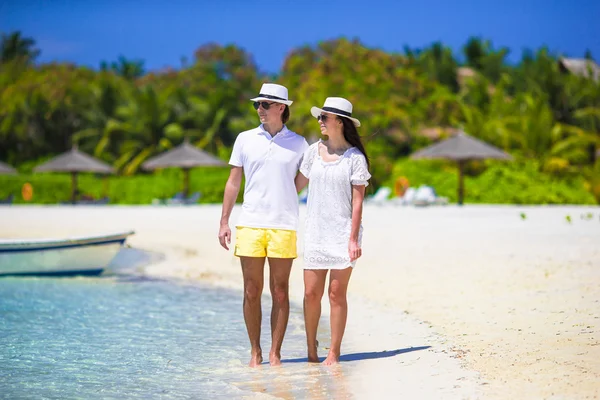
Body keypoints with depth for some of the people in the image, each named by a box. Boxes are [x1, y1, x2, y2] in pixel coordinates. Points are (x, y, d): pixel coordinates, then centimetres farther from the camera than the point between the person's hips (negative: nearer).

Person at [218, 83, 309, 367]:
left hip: (284, 226, -1)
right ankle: (255, 352, 11)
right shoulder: (245, 139, 9)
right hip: (250, 224, 1)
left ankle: (275, 353, 7)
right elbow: (233, 182, 13)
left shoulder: (298, 144, 7)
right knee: (252, 292, 1)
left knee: (280, 292, 1)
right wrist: (224, 222, 7)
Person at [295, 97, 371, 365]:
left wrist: (353, 238, -10)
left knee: (337, 294, -1)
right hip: (316, 233, 4)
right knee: (311, 293, 1)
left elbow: (357, 200, -6)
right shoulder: (314, 151, 8)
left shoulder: (355, 157, -4)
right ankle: (311, 348, 16)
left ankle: (334, 352, 7)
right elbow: (298, 184, 18)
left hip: (343, 234, -3)